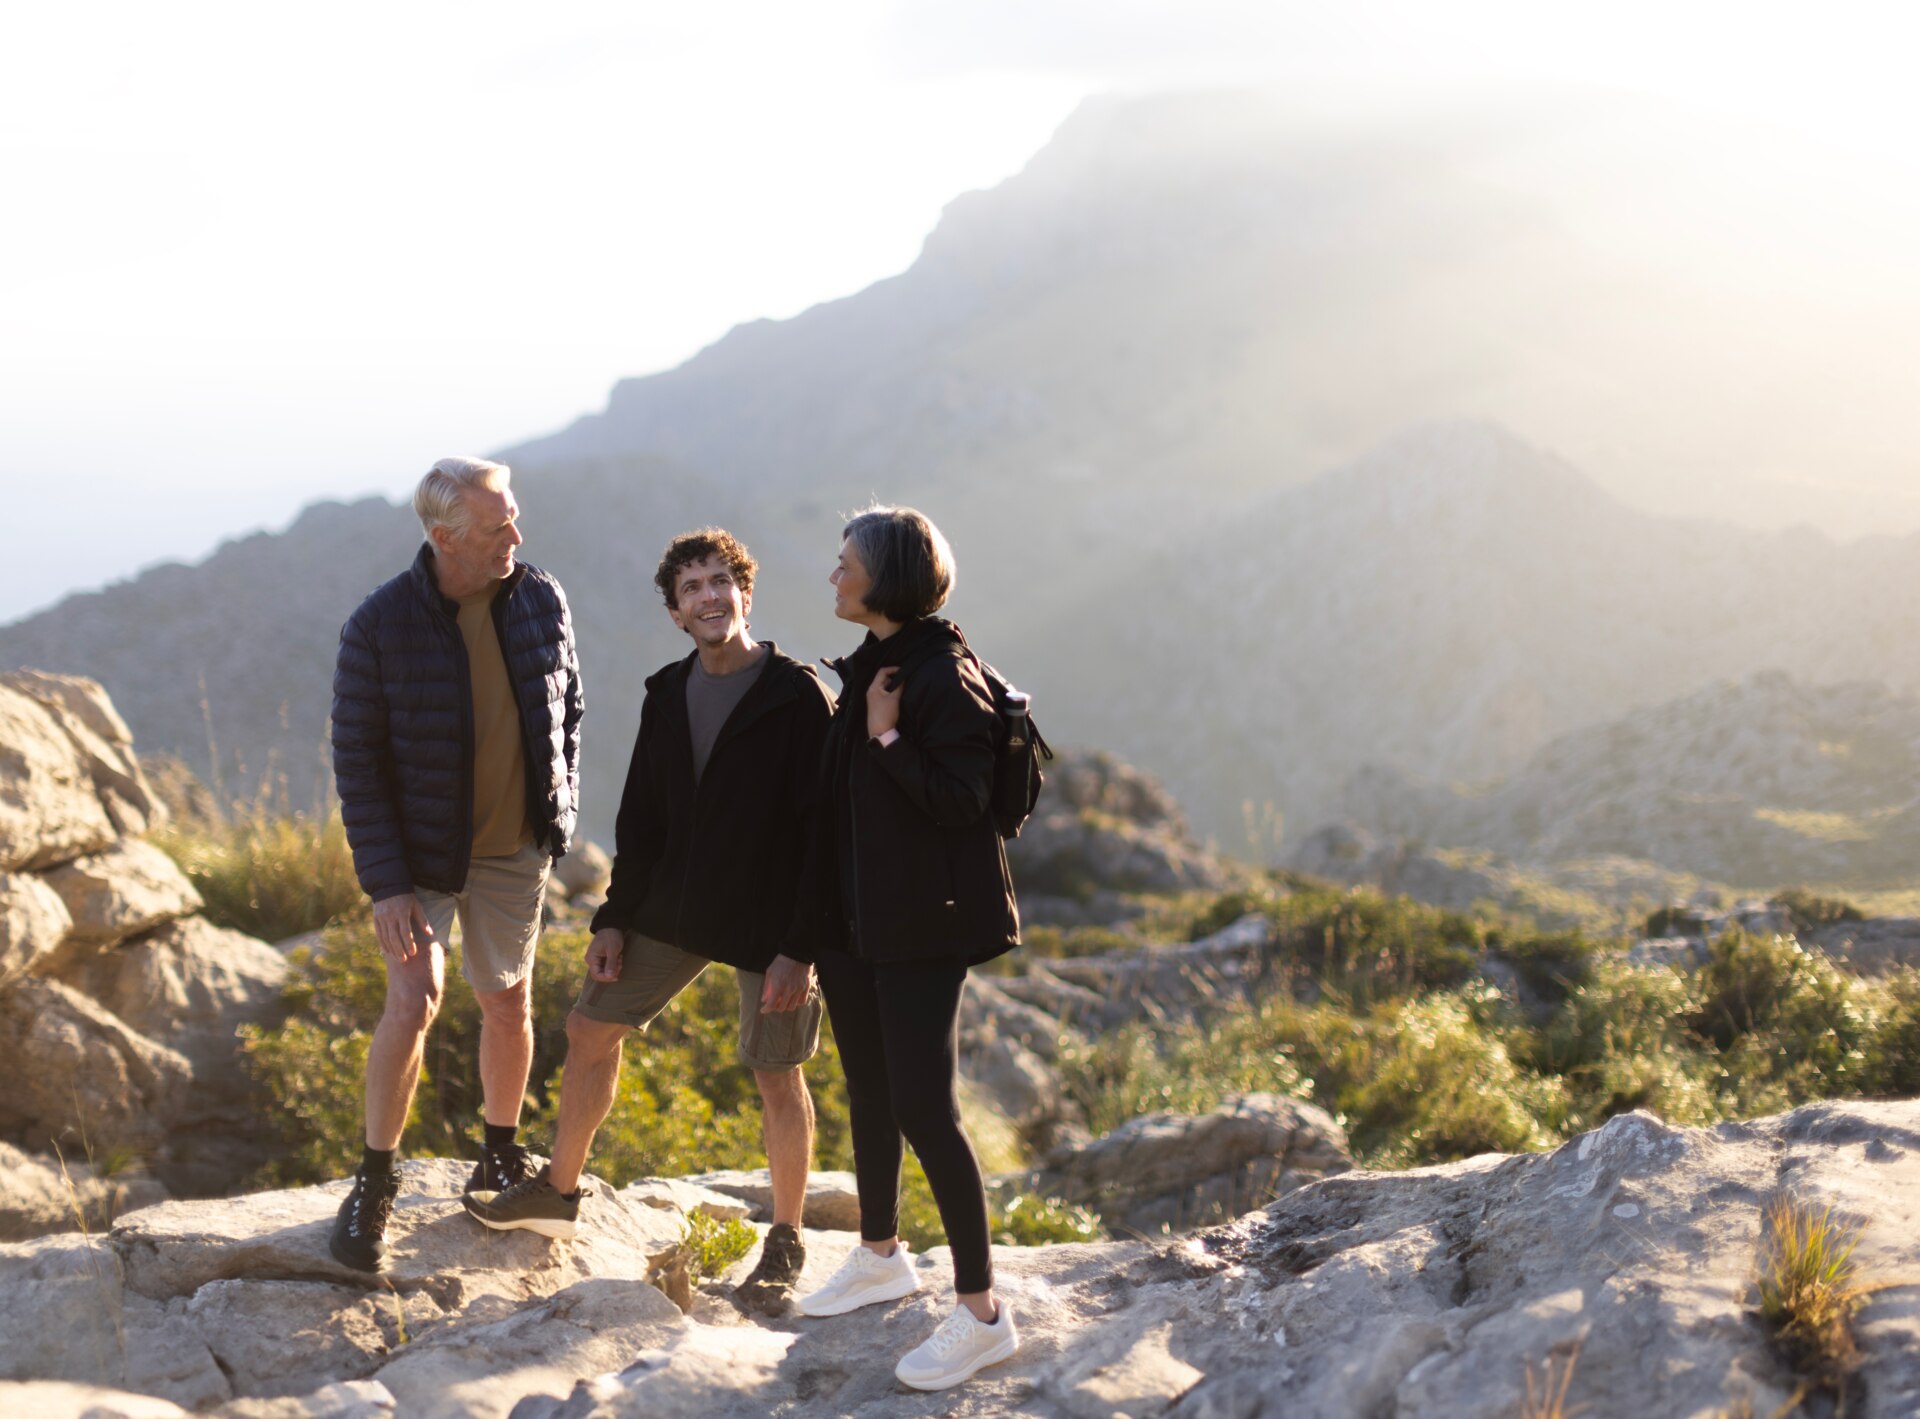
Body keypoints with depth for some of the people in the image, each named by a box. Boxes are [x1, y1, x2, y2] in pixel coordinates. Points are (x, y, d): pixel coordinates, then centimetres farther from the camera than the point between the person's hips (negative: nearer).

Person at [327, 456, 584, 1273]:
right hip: (420, 850, -3)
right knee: (414, 1000, -14)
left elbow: (566, 709, 10)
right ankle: (374, 1183, 4)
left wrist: (562, 811, 7)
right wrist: (384, 883, -18)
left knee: (508, 1005, 12)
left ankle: (502, 1158, 33)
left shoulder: (541, 601, -5)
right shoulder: (381, 625, -16)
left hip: (516, 851, 4)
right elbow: (357, 760, -13)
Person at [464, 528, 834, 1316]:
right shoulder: (668, 695, 4)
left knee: (777, 1078, 3)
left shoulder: (798, 697, -14)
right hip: (674, 907, 6)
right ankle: (558, 1190, 30)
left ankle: (785, 1244, 21)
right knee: (590, 1028, 10)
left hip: (765, 922, -6)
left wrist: (800, 946, -20)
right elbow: (641, 817, 12)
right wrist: (615, 917, 7)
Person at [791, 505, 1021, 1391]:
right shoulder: (863, 669, 10)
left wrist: (889, 736, -20)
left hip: (920, 927, -9)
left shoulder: (944, 677, -16)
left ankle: (982, 1315, 0)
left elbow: (959, 798, -22)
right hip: (853, 916, 9)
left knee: (923, 1111, -8)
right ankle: (880, 1258, 38)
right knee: (868, 1095, 19)